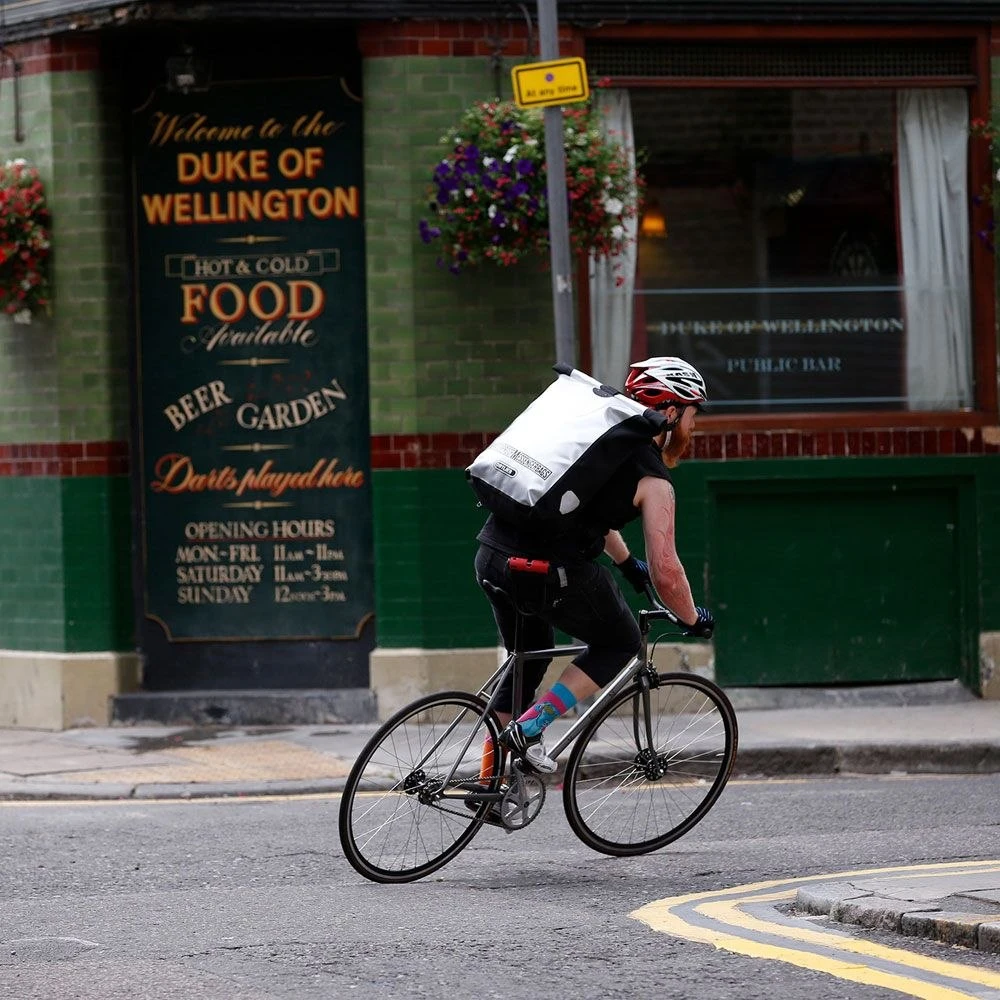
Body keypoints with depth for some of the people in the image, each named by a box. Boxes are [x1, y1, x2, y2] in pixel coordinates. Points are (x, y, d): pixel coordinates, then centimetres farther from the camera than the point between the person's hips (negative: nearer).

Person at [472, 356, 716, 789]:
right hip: (547, 570, -7)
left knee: (529, 656, 28)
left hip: (491, 554, 7)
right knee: (619, 643, 16)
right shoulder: (653, 478, -1)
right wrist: (694, 619, 15)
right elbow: (665, 571, -3)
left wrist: (627, 562, 52)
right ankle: (528, 728, 3)